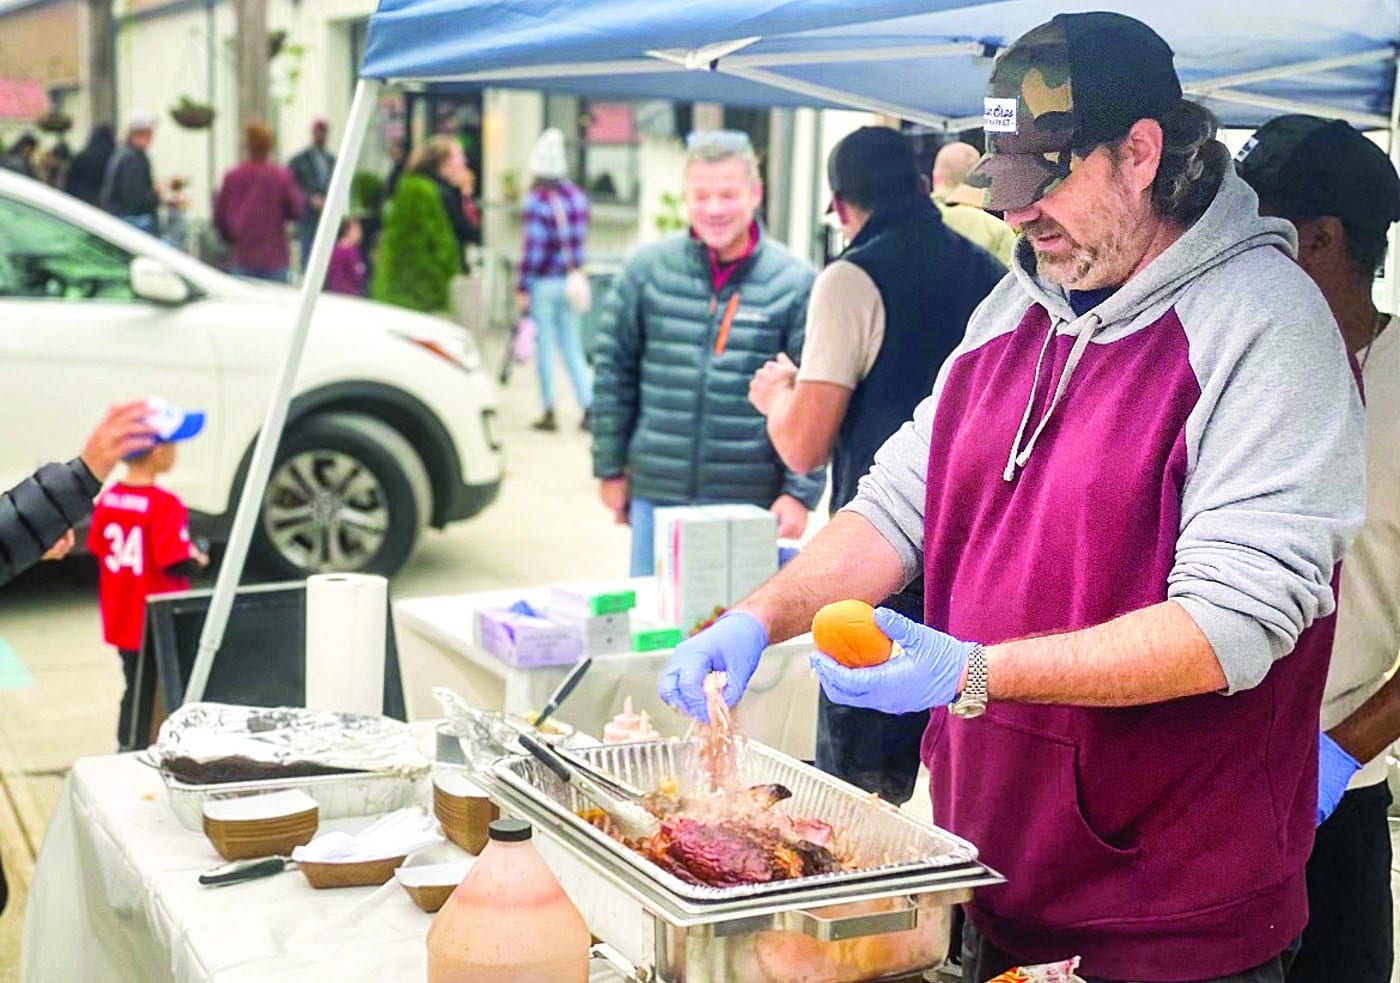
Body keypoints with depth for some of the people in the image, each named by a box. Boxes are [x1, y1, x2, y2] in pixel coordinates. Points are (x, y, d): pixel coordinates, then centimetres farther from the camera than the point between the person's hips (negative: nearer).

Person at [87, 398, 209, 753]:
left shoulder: (107, 500, 0)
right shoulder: (164, 505, -21)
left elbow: (98, 550, 8)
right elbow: (176, 563, -23)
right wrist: (198, 560, -3)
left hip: (123, 621, 7)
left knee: (135, 689, 19)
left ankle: (127, 751, 27)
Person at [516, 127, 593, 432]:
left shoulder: (535, 201, -14)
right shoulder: (578, 196, 4)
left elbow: (532, 247, -16)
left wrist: (521, 287, -11)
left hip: (542, 283, -5)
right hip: (570, 280, 5)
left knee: (545, 347, 4)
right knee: (571, 345, 12)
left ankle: (549, 412, 9)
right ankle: (588, 406, 5)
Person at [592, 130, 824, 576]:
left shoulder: (794, 282, -3)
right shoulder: (648, 269, 2)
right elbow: (612, 372, 7)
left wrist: (801, 492, -7)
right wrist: (610, 470, 6)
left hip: (752, 503, -2)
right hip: (656, 494, 2)